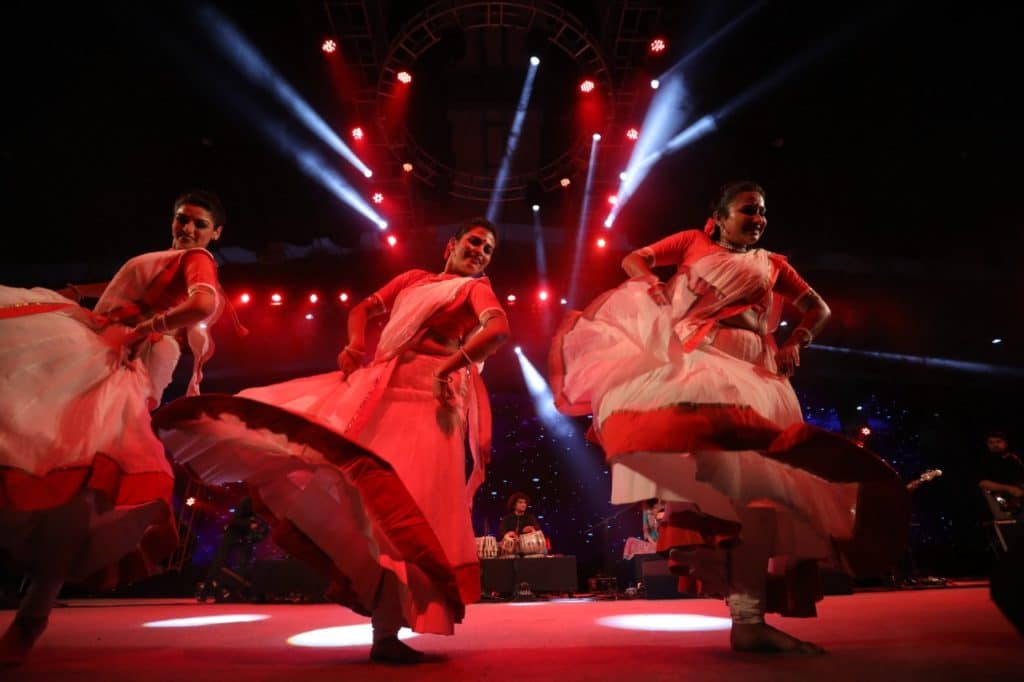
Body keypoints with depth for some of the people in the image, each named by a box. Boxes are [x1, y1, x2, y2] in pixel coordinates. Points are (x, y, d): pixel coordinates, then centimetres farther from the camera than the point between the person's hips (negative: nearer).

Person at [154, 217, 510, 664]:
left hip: (425, 397, -6)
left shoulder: (476, 289, 9)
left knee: (396, 499, -18)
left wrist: (449, 367, -23)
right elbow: (362, 310, 30)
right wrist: (355, 347, 9)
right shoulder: (413, 278, 27)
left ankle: (387, 631, -15)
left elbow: (499, 329, -12)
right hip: (373, 386, 7)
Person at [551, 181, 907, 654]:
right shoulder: (692, 242, 19)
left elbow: (818, 309, 27)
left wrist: (796, 344, 8)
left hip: (749, 368, 3)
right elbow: (634, 260, 10)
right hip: (691, 356, -2)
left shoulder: (771, 263, 25)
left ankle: (749, 617, -13)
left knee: (755, 474, -12)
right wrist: (657, 290, -10)